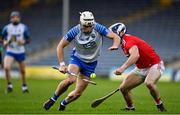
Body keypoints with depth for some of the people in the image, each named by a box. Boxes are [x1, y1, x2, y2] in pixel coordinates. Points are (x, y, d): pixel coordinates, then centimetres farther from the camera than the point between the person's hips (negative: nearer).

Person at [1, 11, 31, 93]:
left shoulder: (23, 28, -1)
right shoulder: (7, 28, -1)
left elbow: (28, 39, 3)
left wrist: (23, 42, -18)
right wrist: (5, 43, -12)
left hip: (20, 52, 1)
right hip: (10, 52, -1)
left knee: (22, 71, 8)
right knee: (6, 68, -23)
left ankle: (24, 86, 31)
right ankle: (9, 85, -6)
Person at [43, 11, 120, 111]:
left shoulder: (98, 29, -19)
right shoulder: (75, 31, -20)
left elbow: (116, 37, -19)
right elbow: (60, 46, -11)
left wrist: (115, 45, -43)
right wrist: (62, 64, -19)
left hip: (90, 64, 2)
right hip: (77, 58, -1)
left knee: (78, 93, -2)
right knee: (70, 79, -31)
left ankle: (63, 104, 27)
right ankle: (53, 99, -10)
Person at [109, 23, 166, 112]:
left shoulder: (128, 40, -26)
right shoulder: (124, 43, 4)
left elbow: (135, 55, -45)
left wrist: (122, 68, -56)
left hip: (155, 65, -10)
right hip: (141, 68, 10)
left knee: (149, 83, -37)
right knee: (123, 88, 1)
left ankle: (160, 106, -19)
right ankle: (130, 108, 20)